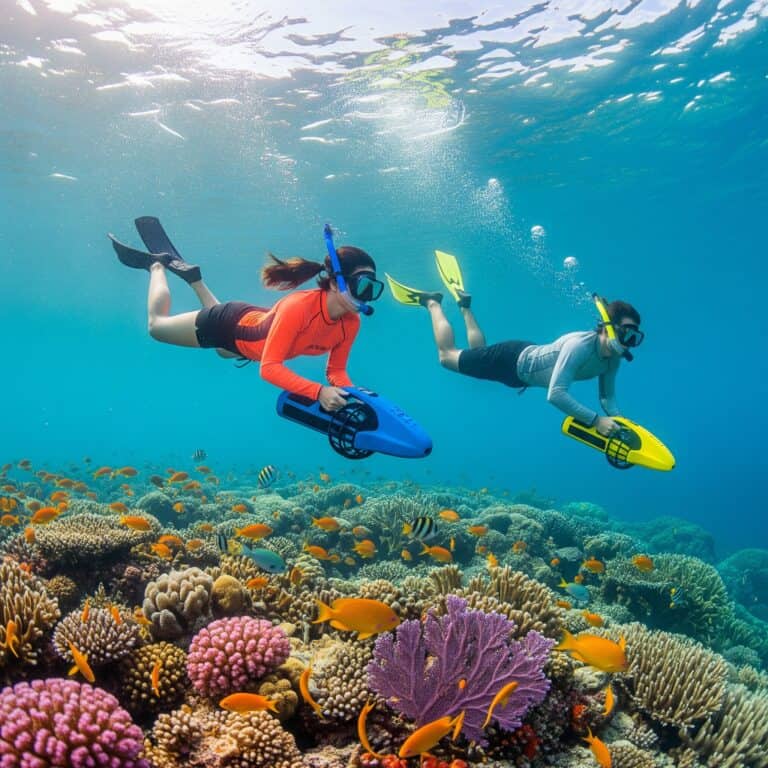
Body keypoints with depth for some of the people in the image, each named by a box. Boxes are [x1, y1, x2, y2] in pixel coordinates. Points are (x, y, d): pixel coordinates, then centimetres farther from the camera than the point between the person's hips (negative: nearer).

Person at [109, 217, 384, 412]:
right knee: (157, 324, 18)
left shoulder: (351, 323, -24)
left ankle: (190, 274, 45)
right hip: (231, 324, -6)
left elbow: (336, 371, -13)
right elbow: (269, 368, -43)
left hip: (258, 322, 6)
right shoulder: (298, 307, -43)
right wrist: (319, 391, -53)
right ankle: (157, 263, 38)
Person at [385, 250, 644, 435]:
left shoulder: (613, 359, -14)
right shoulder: (579, 345, -39)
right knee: (447, 355, 9)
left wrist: (617, 422, -20)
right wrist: (596, 420, -46)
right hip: (513, 359, -7)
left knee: (478, 350, 33)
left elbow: (607, 397, -2)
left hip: (530, 356, 7)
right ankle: (433, 302, 25)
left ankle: (464, 304, 46)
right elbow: (555, 394, -45)